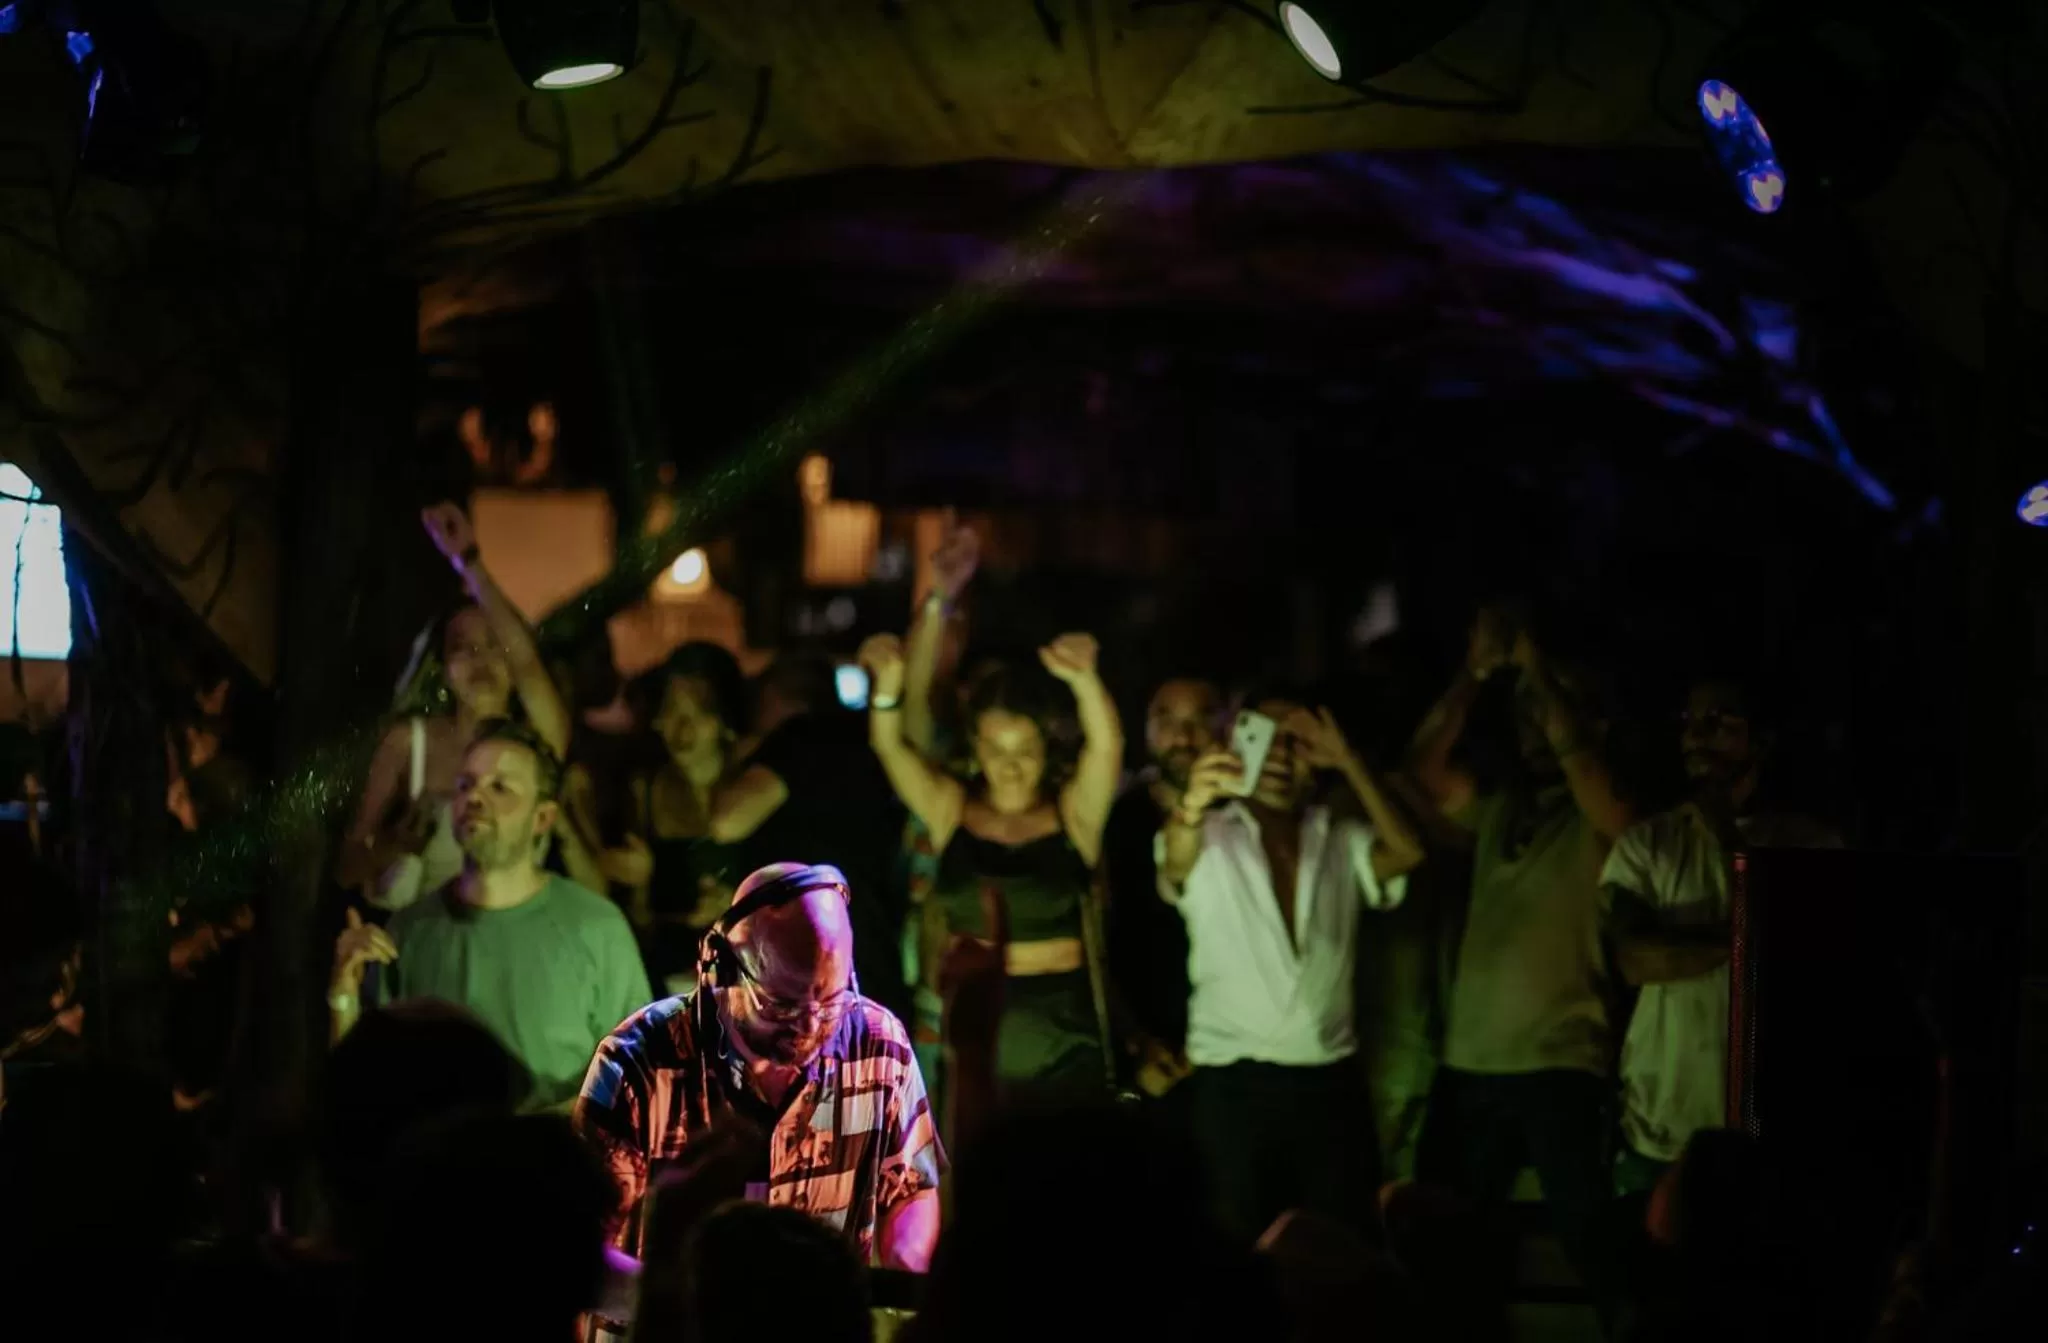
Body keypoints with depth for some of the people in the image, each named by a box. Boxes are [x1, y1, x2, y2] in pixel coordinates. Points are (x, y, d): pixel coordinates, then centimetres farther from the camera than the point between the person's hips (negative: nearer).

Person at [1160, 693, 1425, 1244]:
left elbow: (1406, 852, -10)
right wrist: (1192, 805, -47)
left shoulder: (1343, 844, 9)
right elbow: (1176, 861, -23)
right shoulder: (1211, 838, 0)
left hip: (1333, 1081, 3)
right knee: (1241, 1247, 0)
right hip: (1235, 1083, -3)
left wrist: (1349, 763, -17)